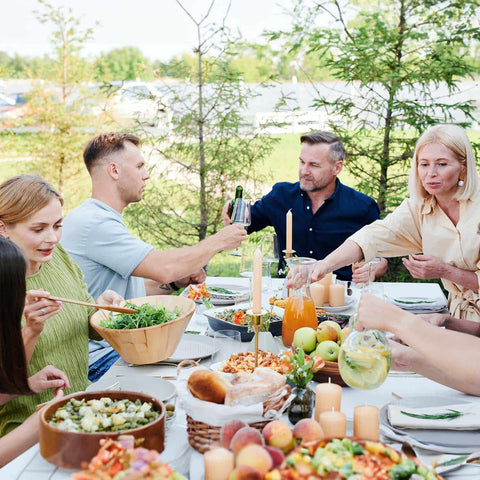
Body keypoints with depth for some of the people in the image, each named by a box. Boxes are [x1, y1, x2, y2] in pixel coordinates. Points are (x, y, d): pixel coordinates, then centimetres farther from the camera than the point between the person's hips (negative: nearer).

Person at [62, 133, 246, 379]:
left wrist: (178, 281, 6)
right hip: (102, 358, -10)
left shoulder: (105, 220, 18)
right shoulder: (92, 222, -18)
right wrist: (218, 241, -11)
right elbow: (163, 267, -26)